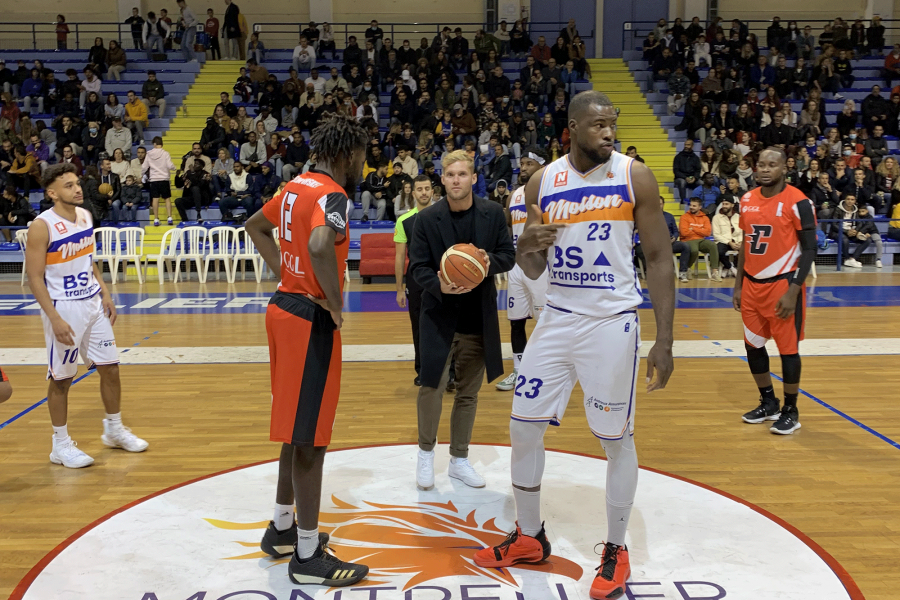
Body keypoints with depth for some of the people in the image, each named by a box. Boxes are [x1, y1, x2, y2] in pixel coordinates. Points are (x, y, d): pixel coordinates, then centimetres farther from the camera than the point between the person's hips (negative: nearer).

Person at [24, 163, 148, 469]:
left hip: (92, 304, 7)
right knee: (61, 378, 4)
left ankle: (114, 430, 29)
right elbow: (35, 277, -16)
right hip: (64, 308, -7)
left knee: (110, 367, 12)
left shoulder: (85, 215, 5)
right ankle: (61, 445, 17)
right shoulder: (42, 226, -17)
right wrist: (55, 318, -22)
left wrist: (105, 293, 11)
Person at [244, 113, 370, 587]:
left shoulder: (296, 186, 11)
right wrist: (336, 304, -23)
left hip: (286, 306, 10)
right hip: (311, 320, -10)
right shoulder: (332, 195, -17)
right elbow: (320, 246, -37)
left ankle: (282, 528, 33)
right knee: (310, 438, -1)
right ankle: (308, 556, 10)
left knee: (298, 430, 20)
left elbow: (256, 227, 26)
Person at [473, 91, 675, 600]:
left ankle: (616, 550, 25)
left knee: (617, 438, 5)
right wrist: (528, 245, -16)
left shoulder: (635, 177, -7)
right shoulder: (543, 181, 2)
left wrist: (664, 341, -8)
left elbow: (660, 258, -4)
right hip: (558, 319, 4)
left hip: (612, 322, -4)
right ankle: (529, 538, 27)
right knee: (523, 426, 7)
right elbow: (534, 270, 9)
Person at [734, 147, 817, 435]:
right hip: (752, 284, 6)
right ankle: (769, 402, 30)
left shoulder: (797, 202, -12)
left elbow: (809, 249, -11)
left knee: (787, 348, 2)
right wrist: (738, 285, 12)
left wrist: (793, 291, -17)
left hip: (783, 284, -6)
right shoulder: (747, 200, 6)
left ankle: (791, 411, 17)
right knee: (753, 345, 12)